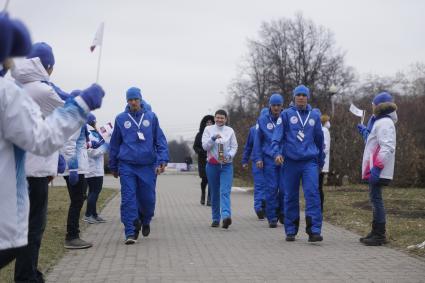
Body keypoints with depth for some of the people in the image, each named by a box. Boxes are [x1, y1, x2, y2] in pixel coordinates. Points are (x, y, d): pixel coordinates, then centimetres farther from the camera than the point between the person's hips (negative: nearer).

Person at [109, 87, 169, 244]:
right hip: (127, 166, 0)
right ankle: (131, 233, -3)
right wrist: (113, 167, 15)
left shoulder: (151, 117, 7)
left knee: (148, 198, 4)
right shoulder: (121, 119, 7)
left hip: (148, 165, 0)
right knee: (128, 199, -6)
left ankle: (145, 221, 33)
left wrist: (162, 160, -7)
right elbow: (114, 144, 13)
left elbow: (160, 140, 5)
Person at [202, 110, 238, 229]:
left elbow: (234, 146, 5)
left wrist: (229, 155, -14)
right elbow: (205, 146, -3)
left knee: (225, 192, -15)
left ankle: (226, 216, -29)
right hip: (212, 165, 1)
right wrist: (213, 138, -20)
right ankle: (216, 219, 18)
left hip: (226, 165, -1)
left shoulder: (230, 131, 6)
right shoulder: (208, 129, 4)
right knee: (214, 193, 8)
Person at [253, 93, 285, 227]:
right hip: (269, 159, -1)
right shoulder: (263, 119, 3)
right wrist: (258, 158, 0)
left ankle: (282, 213, 22)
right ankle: (272, 218, 7)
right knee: (271, 188, -2)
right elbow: (258, 140, 5)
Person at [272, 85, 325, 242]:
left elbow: (319, 139, 20)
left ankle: (314, 231, -14)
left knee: (312, 193, -13)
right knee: (290, 197, 6)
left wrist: (321, 162, 24)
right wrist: (277, 152, -20)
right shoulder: (286, 114, 5)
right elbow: (277, 135, -4)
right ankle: (290, 231, 16)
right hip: (290, 161, -1)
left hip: (310, 161, 1)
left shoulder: (314, 115, 13)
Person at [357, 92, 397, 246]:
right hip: (374, 168, 11)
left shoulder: (385, 123, -14)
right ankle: (376, 232, 23)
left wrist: (377, 167, -28)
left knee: (376, 199, -8)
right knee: (375, 199, 15)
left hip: (378, 170, -11)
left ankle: (380, 235, -5)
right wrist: (365, 131, 38)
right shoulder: (380, 121, 18)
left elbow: (387, 147, -24)